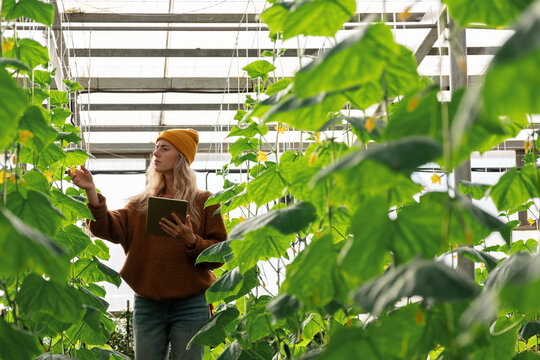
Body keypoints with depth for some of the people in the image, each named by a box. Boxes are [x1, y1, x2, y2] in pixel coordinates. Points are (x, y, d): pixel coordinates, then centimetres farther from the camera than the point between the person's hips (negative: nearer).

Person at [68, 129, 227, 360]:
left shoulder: (204, 202, 3)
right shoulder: (141, 204, 12)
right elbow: (111, 228, -5)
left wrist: (191, 241, -19)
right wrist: (92, 193, -18)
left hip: (189, 306, -3)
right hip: (148, 305, 3)